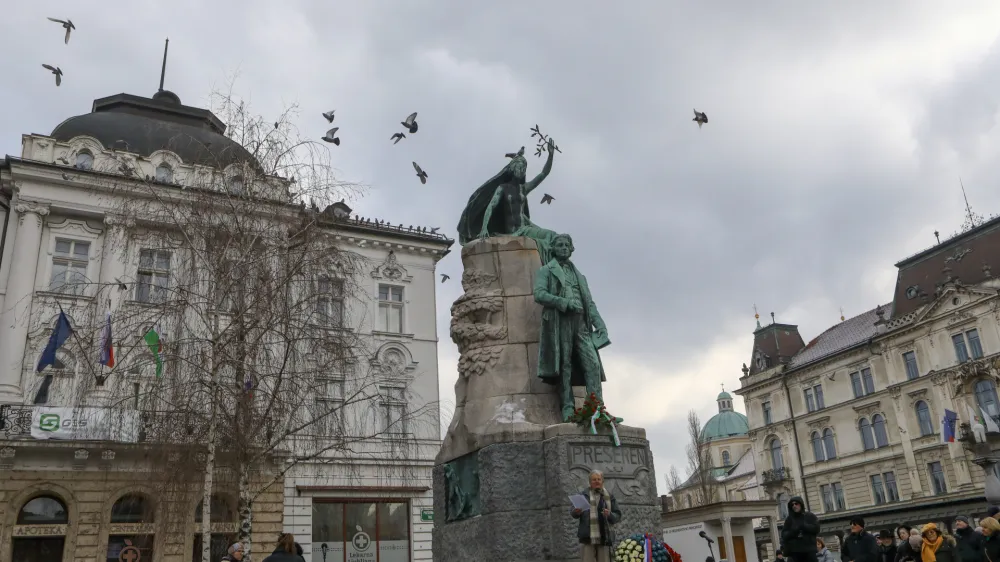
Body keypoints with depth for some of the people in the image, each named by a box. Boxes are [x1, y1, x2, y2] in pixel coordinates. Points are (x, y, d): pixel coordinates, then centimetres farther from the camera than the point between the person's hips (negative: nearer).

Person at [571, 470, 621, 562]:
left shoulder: (609, 496, 11)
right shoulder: (583, 495, 7)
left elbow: (618, 516, 9)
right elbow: (573, 513, 6)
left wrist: (610, 515, -12)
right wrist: (576, 512, -18)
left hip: (604, 537, 1)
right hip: (588, 537, -1)